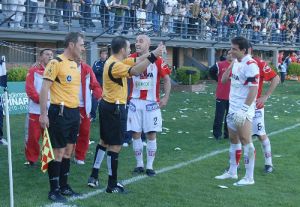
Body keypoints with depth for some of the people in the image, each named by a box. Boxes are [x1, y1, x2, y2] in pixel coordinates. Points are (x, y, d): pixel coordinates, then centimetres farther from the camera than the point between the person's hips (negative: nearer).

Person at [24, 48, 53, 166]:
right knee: (33, 136, 4)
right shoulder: (34, 71, 0)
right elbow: (29, 88, -8)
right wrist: (40, 100, -17)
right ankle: (32, 159, 19)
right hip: (35, 110, -2)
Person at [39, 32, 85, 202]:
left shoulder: (75, 64, 12)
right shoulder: (56, 63, -13)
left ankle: (64, 186, 24)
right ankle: (54, 190, 8)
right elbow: (44, 89, -14)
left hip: (74, 112, 8)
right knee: (58, 151, -3)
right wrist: (43, 114, -19)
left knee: (69, 151, 13)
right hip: (60, 112, -8)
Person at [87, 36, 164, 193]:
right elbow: (136, 71, -35)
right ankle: (112, 185, 5)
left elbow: (136, 61, 14)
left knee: (104, 141, 18)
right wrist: (153, 56, -33)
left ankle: (94, 177, 24)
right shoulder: (115, 65, -22)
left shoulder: (116, 61, 9)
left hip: (107, 105, 11)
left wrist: (152, 53, 5)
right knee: (115, 145, -3)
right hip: (115, 108, -11)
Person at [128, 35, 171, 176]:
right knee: (136, 134, 4)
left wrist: (166, 98, -6)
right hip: (134, 102, 2)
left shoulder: (157, 60, -5)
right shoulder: (131, 59, 1)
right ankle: (139, 164, 16)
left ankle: (150, 166, 11)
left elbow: (166, 79, 1)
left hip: (151, 102, -2)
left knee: (151, 134, 2)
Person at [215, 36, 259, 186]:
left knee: (245, 141, -5)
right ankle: (232, 172, 27)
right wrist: (231, 66, 4)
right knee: (233, 140, 15)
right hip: (232, 108, 9)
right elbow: (223, 80, 18)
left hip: (243, 111, -9)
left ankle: (249, 177, 2)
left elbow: (254, 89, -20)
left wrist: (244, 109, -23)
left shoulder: (250, 65, -16)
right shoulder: (236, 62, 11)